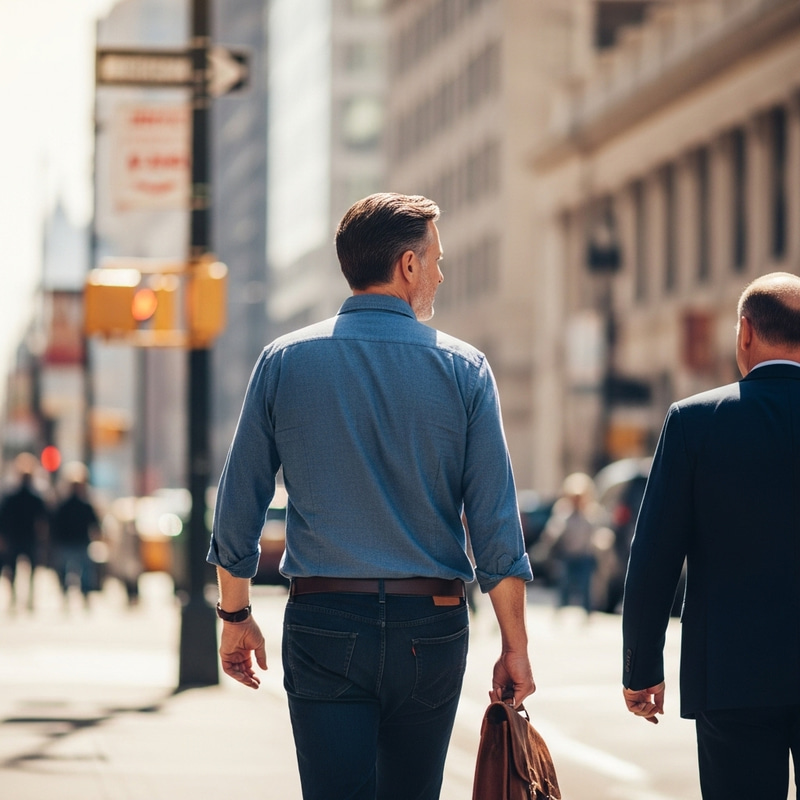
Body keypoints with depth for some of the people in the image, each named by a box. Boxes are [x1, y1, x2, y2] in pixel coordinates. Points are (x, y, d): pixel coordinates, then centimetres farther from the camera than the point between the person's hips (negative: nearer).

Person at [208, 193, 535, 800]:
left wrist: (236, 615, 16)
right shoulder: (462, 369, -1)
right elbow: (496, 525, -4)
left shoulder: (284, 362, 2)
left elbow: (238, 506, 4)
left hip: (323, 620, 0)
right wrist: (515, 646, 1)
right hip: (430, 625, 0)